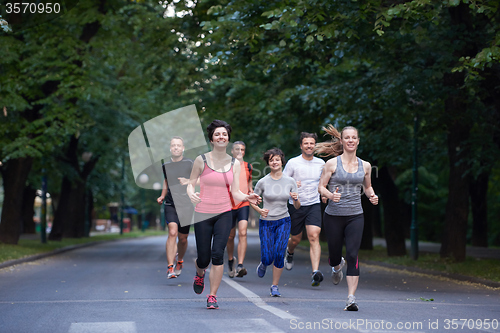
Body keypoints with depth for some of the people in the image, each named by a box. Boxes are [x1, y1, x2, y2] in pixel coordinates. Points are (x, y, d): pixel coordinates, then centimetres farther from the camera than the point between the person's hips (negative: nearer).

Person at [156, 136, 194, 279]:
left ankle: (179, 261, 37)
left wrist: (188, 181, -20)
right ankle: (170, 267, -17)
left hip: (186, 204, -1)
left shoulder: (189, 163, 0)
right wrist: (162, 196, 15)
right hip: (170, 204, 1)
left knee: (183, 238, 7)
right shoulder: (166, 166, 10)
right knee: (172, 232, -19)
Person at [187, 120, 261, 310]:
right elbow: (191, 183, 4)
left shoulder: (235, 163, 4)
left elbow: (235, 193, 3)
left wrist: (247, 198, -18)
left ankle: (212, 296, -1)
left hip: (224, 214, 1)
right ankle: (200, 275, 40)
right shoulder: (201, 160, -3)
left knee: (217, 254, -14)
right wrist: (191, 194, -19)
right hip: (203, 214, -1)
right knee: (203, 258, 2)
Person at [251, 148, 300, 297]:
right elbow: (252, 201, 5)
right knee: (268, 258, -6)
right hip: (266, 223, -1)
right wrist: (260, 210, -14)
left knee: (279, 254, -12)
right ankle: (263, 264, 33)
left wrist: (296, 199, -18)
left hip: (283, 222, 1)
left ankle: (275, 286, 5)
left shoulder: (290, 181, 0)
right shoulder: (263, 182, -5)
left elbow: (297, 207, 4)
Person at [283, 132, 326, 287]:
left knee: (314, 236, -17)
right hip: (295, 205, -1)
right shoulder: (293, 163, -3)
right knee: (296, 239, 10)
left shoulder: (321, 163, 7)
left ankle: (315, 272, -26)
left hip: (314, 205, 1)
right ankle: (290, 252, 48)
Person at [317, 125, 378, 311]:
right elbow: (321, 187, 0)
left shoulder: (365, 166, 6)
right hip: (333, 215, -1)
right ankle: (337, 266, 48)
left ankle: (351, 298, -11)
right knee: (334, 254, 8)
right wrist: (330, 195, -21)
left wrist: (372, 196, 0)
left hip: (355, 216, 1)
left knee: (352, 255, -12)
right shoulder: (332, 163, -2)